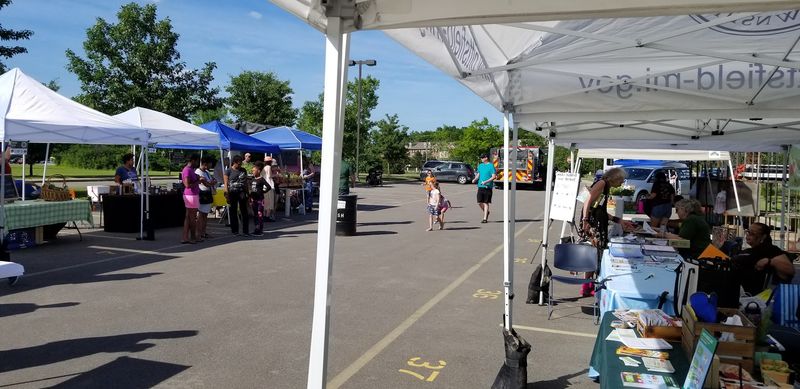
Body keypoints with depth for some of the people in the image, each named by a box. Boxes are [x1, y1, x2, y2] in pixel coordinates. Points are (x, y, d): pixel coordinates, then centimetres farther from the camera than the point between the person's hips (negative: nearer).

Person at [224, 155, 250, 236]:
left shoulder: (243, 170, 12)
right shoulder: (229, 171, 1)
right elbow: (226, 183, -2)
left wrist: (247, 192, 13)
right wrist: (227, 194, -9)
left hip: (242, 192, 2)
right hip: (232, 193, -2)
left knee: (244, 211, -2)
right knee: (233, 212, 5)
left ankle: (246, 231, -1)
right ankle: (235, 230, 14)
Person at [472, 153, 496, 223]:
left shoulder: (491, 166, -7)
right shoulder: (480, 165, 12)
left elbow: (494, 176, -11)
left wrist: (486, 182, -21)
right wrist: (475, 179, 1)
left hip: (488, 187, -5)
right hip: (480, 186, 6)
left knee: (486, 202, -2)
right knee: (479, 202, 4)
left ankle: (485, 218, 3)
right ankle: (486, 212, 30)